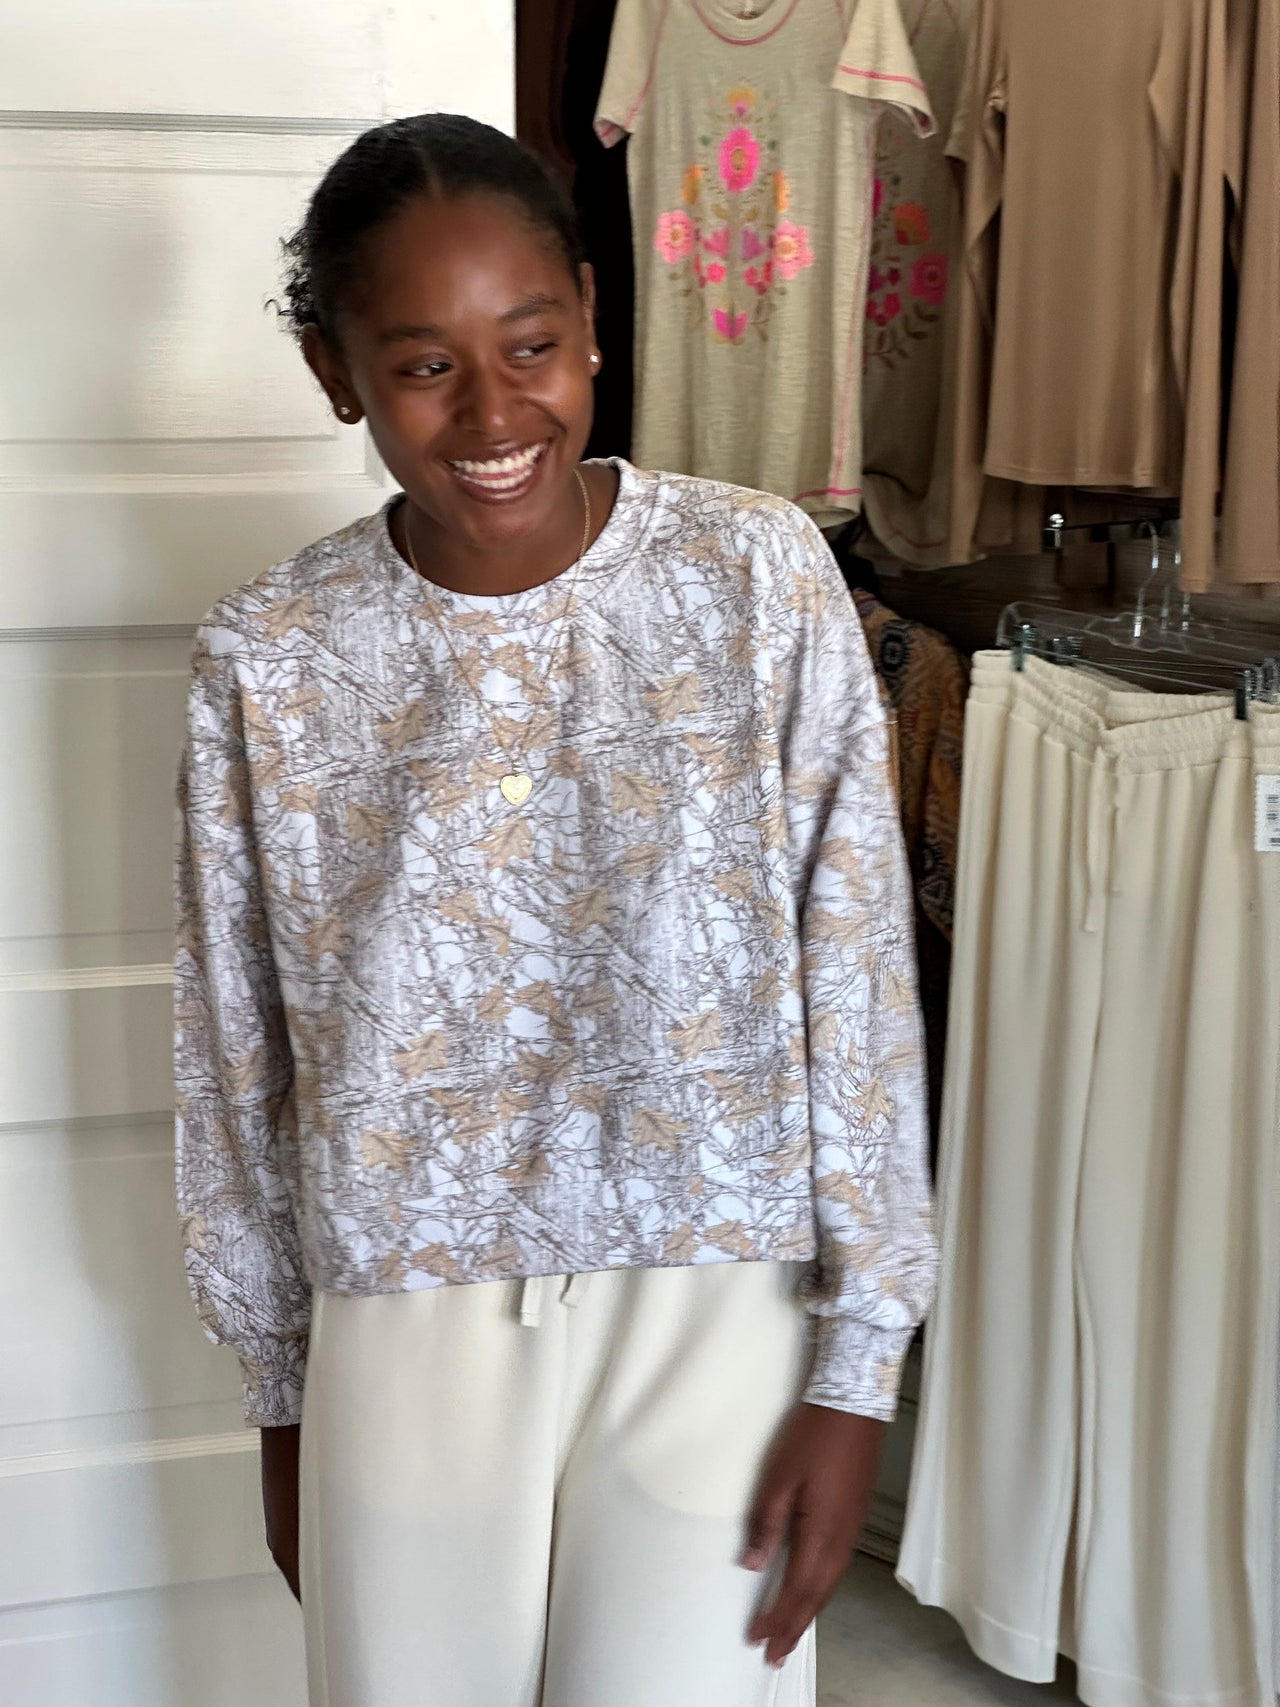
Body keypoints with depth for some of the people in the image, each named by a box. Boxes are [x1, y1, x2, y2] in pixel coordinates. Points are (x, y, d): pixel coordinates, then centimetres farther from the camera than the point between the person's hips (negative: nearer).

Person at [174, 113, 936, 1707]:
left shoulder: (762, 575, -9)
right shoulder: (266, 658, -6)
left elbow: (858, 987, -6)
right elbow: (240, 1057, 3)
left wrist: (858, 1365, -6)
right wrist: (280, 1396, 9)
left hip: (715, 1313, -1)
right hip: (407, 1332, 1)